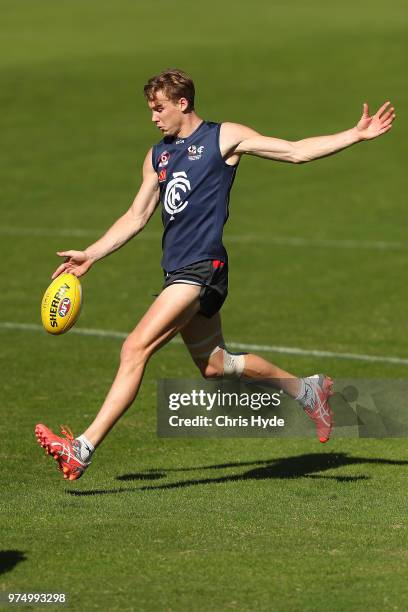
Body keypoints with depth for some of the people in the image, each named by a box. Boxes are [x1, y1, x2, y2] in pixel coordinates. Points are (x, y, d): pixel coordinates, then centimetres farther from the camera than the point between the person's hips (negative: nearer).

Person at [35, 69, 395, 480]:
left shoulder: (224, 138, 0)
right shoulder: (157, 156, 19)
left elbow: (296, 151, 1)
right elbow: (136, 217, 23)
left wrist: (356, 135, -6)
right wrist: (90, 256, 15)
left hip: (202, 268, -8)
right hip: (176, 271, 8)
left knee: (135, 349, -18)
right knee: (214, 366, 14)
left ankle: (83, 449, -22)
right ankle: (305, 390, 33)